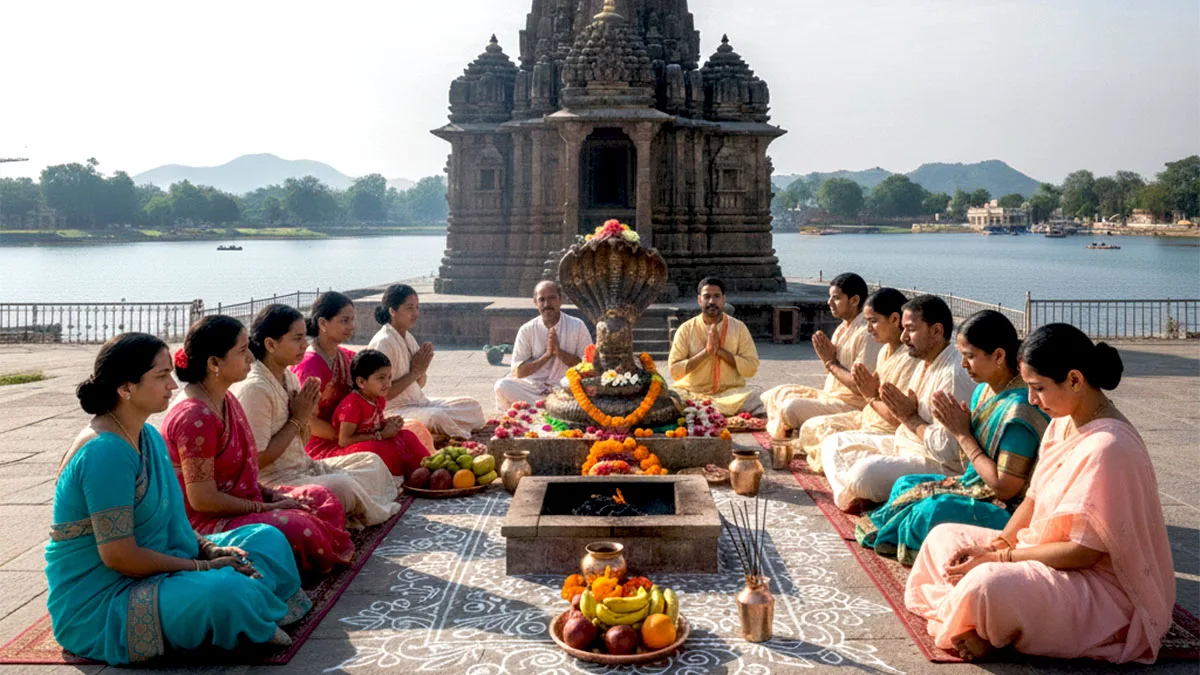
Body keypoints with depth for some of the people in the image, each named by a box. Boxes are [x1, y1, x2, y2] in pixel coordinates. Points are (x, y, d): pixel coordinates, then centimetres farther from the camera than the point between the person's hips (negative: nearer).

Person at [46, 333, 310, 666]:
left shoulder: (148, 436, 7)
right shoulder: (105, 452, -23)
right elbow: (119, 555, -25)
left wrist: (208, 549, -2)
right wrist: (202, 567, -16)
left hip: (155, 570, 10)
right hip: (98, 604, -10)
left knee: (265, 538, 7)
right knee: (225, 592, -32)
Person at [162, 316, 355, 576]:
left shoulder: (225, 399, 8)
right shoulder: (194, 416, -24)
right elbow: (203, 500, -24)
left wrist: (270, 493, 1)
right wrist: (267, 508, -16)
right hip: (204, 523, -11)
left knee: (321, 498, 9)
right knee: (299, 529, -29)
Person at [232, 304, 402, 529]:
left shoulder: (289, 377, 7)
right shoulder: (253, 389, -21)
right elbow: (258, 459, -22)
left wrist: (306, 416, -7)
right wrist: (297, 420, -16)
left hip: (305, 467, 10)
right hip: (275, 482, -10)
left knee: (371, 461, 7)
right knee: (344, 485, -28)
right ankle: (370, 514, 2)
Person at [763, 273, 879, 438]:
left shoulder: (866, 333, -17)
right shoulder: (842, 328, 12)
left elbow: (860, 386, -23)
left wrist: (831, 362, -12)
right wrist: (827, 357, -5)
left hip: (851, 405, -10)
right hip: (829, 395, 10)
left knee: (791, 407, -27)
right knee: (775, 394, 5)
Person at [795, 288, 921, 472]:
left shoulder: (910, 359, -23)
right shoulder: (885, 350, 8)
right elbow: (878, 397, 11)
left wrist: (873, 397, -13)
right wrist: (870, 389, -10)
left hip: (888, 432, -10)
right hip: (868, 418, 10)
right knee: (811, 427, 5)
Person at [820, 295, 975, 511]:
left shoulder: (954, 375, -23)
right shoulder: (926, 364, 10)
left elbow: (947, 449, -28)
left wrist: (910, 418, -17)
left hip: (937, 467, -11)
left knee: (866, 470, -35)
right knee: (834, 444, 9)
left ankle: (857, 499, -1)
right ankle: (853, 500, -10)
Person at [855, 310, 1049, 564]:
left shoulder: (1019, 407, -24)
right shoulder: (984, 390, 3)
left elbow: (1005, 487, -23)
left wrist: (963, 434, -16)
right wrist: (956, 427, -9)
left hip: (1009, 510, -10)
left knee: (932, 510, -29)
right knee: (905, 485, 13)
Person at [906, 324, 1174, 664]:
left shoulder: (1106, 447, -27)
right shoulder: (1064, 422, 3)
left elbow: (1086, 551, -25)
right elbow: (1034, 498, 9)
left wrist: (998, 557, -20)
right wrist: (998, 544, -8)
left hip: (1105, 587, -10)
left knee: (988, 584, -35)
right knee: (944, 537, 11)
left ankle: (986, 635, -4)